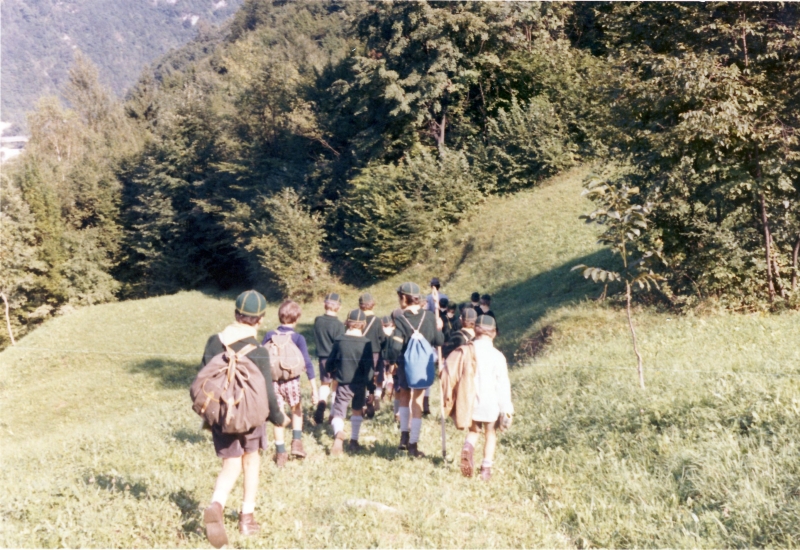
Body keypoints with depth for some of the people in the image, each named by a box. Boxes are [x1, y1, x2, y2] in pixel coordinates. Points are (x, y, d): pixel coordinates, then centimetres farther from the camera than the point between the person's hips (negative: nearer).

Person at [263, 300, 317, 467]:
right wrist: (314, 389, -11)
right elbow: (307, 363, -13)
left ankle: (281, 453, 14)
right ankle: (297, 442, 14)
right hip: (291, 381, -1)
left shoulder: (270, 335, -1)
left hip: (272, 381, 2)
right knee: (297, 411, 24)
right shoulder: (298, 338, -9)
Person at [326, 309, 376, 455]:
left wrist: (333, 373, 26)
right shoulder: (365, 343, -10)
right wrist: (371, 389, -2)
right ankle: (354, 441, 23)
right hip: (360, 384, 0)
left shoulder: (339, 341, -5)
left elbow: (329, 364, 3)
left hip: (342, 384, 0)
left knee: (338, 412, 1)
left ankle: (338, 434, -30)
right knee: (358, 411, 23)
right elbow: (369, 368, -10)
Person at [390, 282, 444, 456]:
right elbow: (439, 341, -4)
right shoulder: (430, 316, -7)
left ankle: (404, 435, 12)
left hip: (405, 365, -1)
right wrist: (438, 328, 12)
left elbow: (396, 347, -22)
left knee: (405, 398, 22)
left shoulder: (400, 318, -15)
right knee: (417, 403, 9)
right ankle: (413, 444, 9)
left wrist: (394, 340, -2)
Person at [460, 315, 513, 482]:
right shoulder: (497, 356, -11)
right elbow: (503, 384, -9)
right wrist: (507, 408, -2)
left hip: (470, 402, 2)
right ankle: (486, 468, 16)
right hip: (491, 403, -2)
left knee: (474, 431, 21)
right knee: (490, 433, 18)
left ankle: (467, 449, -9)